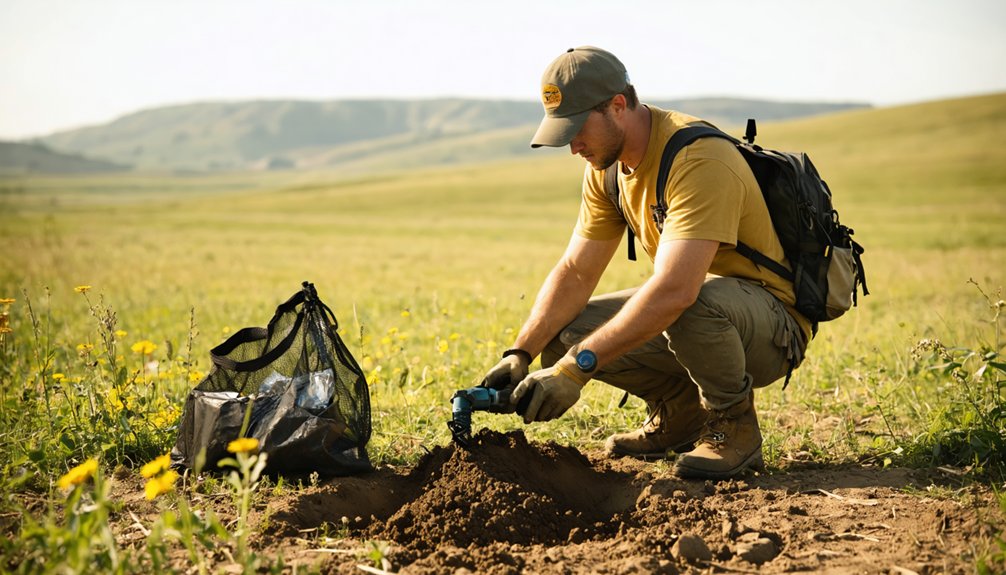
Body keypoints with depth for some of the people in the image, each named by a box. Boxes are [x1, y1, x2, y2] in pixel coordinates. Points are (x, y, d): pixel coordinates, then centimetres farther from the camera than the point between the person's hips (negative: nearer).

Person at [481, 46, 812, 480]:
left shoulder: (697, 161, -28)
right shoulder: (607, 165, -1)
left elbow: (674, 290, -39)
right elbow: (575, 273, 1)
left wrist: (577, 367, -41)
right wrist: (520, 355, -13)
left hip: (771, 328, -8)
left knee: (694, 304, -40)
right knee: (562, 336, -7)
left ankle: (734, 427, -11)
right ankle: (682, 411, 12)